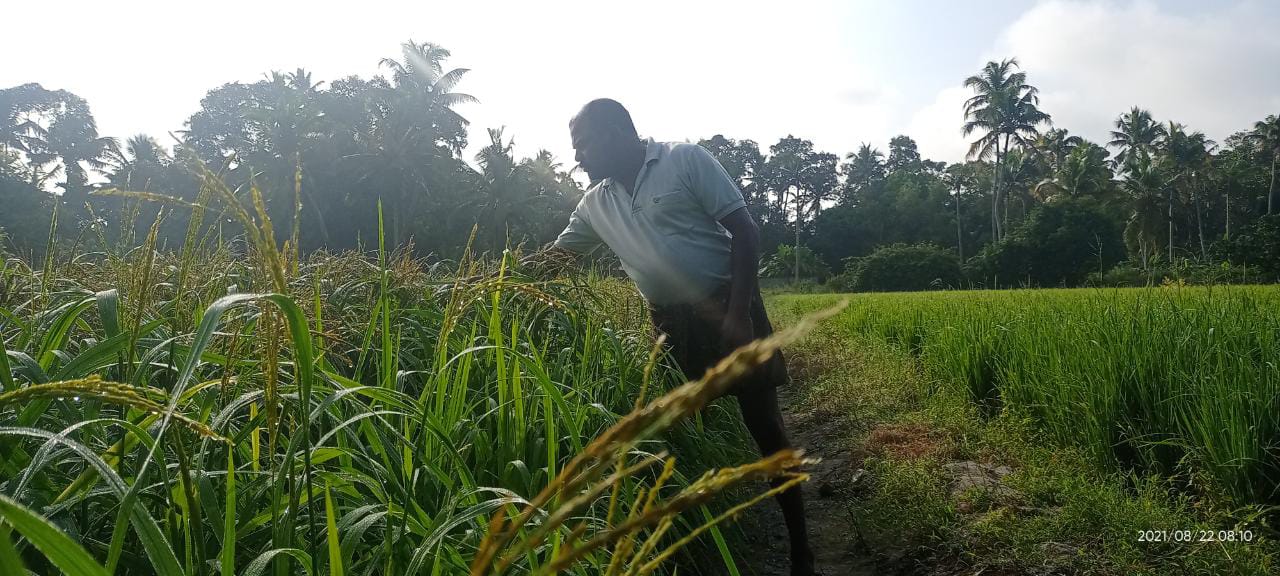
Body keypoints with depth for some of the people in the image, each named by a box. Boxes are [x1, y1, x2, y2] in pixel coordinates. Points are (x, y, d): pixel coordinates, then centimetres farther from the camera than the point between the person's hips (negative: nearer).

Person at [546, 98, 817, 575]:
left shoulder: (685, 160, -8)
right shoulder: (595, 204, 8)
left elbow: (744, 231, -11)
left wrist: (738, 314, -19)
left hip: (726, 307, -5)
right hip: (669, 320, 5)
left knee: (764, 425, -2)